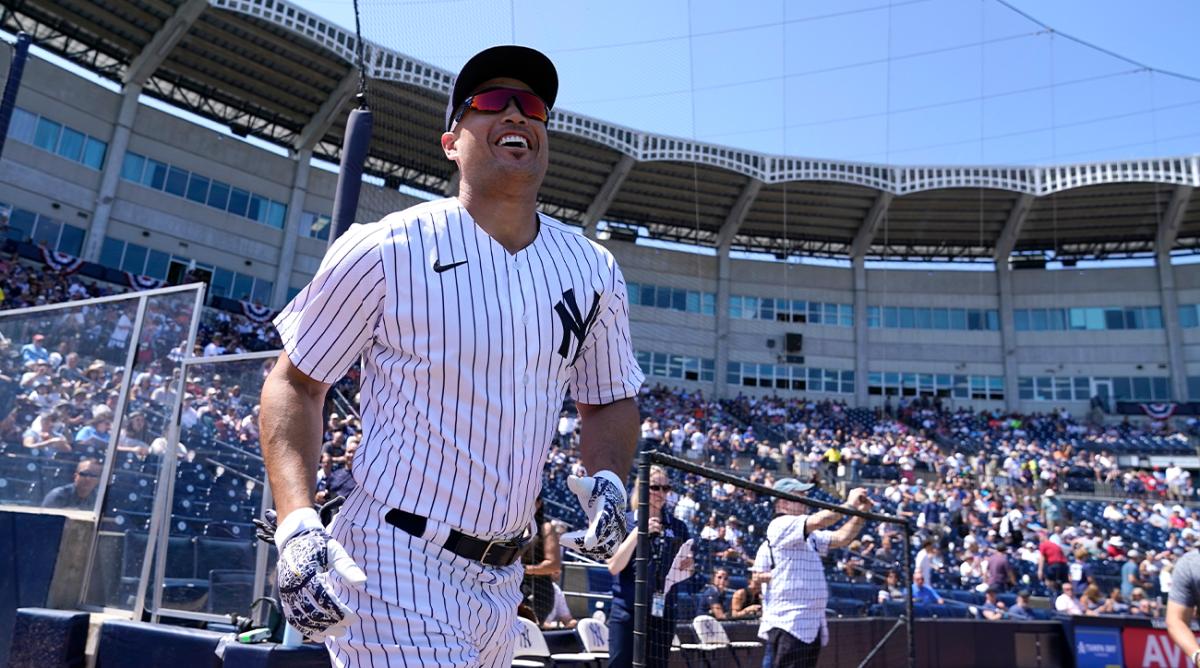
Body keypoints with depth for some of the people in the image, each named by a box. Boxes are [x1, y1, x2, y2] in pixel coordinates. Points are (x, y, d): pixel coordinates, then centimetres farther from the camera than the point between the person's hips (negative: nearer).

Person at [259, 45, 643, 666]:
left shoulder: (593, 269, 3)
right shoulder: (385, 249, -12)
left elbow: (610, 400, 14)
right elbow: (295, 384, -6)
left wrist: (607, 481, -5)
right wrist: (296, 527, -19)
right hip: (395, 565, -5)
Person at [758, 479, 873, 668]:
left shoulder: (809, 534, 19)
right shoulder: (780, 526, -11)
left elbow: (841, 538, 14)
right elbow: (817, 521, -23)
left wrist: (860, 513, 2)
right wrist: (849, 505, -10)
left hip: (812, 623, 10)